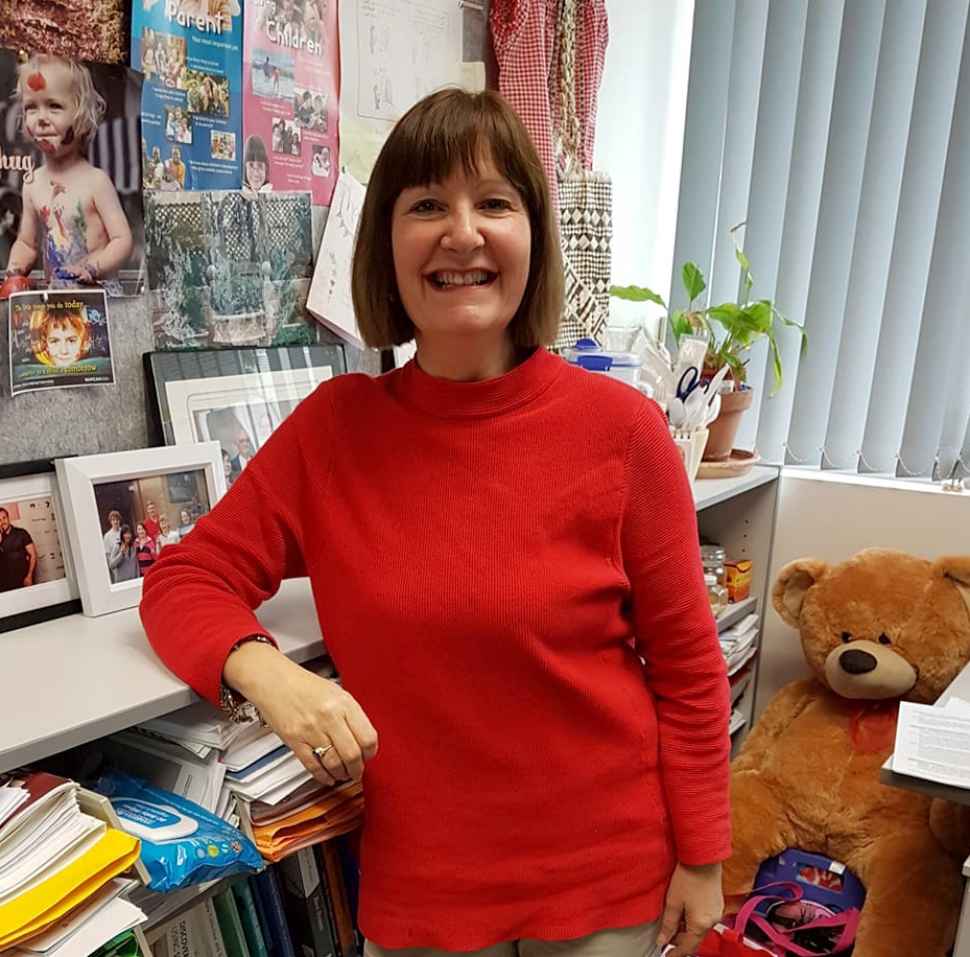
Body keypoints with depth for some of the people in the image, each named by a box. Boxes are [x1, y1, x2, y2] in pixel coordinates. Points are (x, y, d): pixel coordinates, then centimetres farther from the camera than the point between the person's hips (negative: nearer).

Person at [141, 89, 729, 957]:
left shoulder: (621, 427, -14)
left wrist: (702, 858, -2)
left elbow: (687, 665, -7)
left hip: (607, 874, -1)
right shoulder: (333, 426, -8)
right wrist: (265, 672, -21)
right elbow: (186, 580, -2)